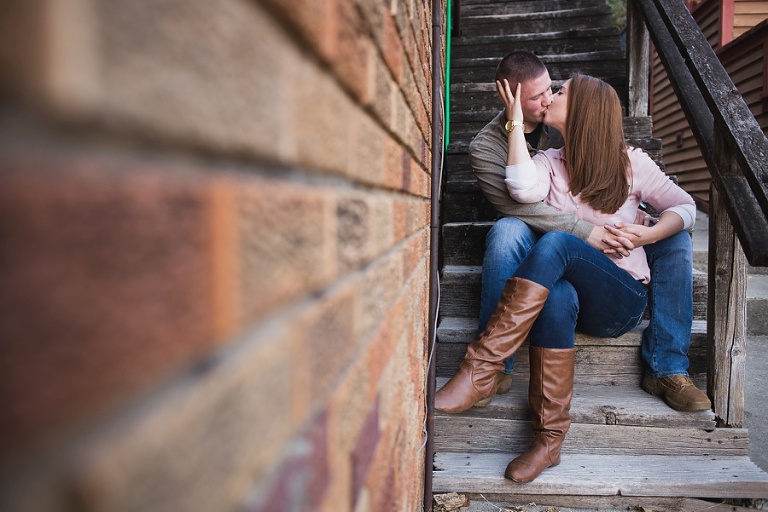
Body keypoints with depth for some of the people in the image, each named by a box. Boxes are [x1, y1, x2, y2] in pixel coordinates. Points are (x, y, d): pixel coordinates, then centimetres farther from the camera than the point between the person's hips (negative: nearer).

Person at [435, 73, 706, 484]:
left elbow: (685, 208, 11)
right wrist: (515, 121, -6)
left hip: (623, 300, -2)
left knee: (554, 242, -33)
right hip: (570, 291, 2)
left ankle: (479, 370, -41)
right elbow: (525, 190, -15)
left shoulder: (630, 162, 5)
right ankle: (548, 441, -34)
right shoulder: (549, 162, 9)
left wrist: (648, 234, -10)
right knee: (556, 297, -38)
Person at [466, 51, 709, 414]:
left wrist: (631, 209, -4)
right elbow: (521, 206, -21)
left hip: (592, 232, 5)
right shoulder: (485, 148, -7)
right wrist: (586, 231, -29)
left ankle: (666, 368, -10)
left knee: (674, 239, -13)